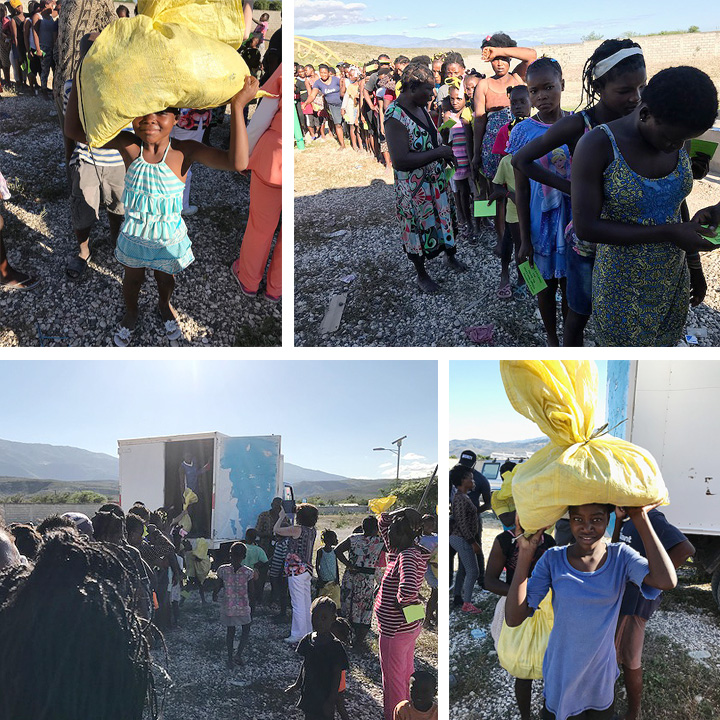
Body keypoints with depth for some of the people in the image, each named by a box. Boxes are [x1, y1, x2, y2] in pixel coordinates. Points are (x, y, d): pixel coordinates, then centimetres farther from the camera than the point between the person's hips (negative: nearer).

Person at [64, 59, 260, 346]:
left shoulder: (184, 152, -28)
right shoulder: (128, 147, -23)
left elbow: (237, 162, -41)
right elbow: (74, 130, -19)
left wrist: (238, 106, -48)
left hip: (169, 238, 0)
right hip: (134, 233, 1)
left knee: (165, 279, 28)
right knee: (133, 280, 27)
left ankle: (164, 306, 63)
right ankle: (130, 313, 59)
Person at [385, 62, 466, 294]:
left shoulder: (420, 107, 2)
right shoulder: (395, 116, -26)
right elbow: (400, 161, -34)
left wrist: (445, 154, 4)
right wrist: (439, 152, -27)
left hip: (436, 179, 8)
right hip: (413, 187, -8)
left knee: (445, 218, 22)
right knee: (418, 229, 8)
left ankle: (450, 256, 46)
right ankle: (421, 275, 28)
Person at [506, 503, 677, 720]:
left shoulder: (621, 556, -12)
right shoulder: (553, 560, -14)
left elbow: (666, 581, -32)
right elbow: (513, 618, -21)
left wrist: (640, 518, -27)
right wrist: (526, 553, -28)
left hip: (602, 677, 1)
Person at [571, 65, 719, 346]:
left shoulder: (674, 136, -5)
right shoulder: (596, 145, -23)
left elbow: (678, 204, 9)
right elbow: (585, 227, -25)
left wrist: (695, 266, 15)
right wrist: (668, 233, -26)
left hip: (672, 280, 5)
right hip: (622, 287, -5)